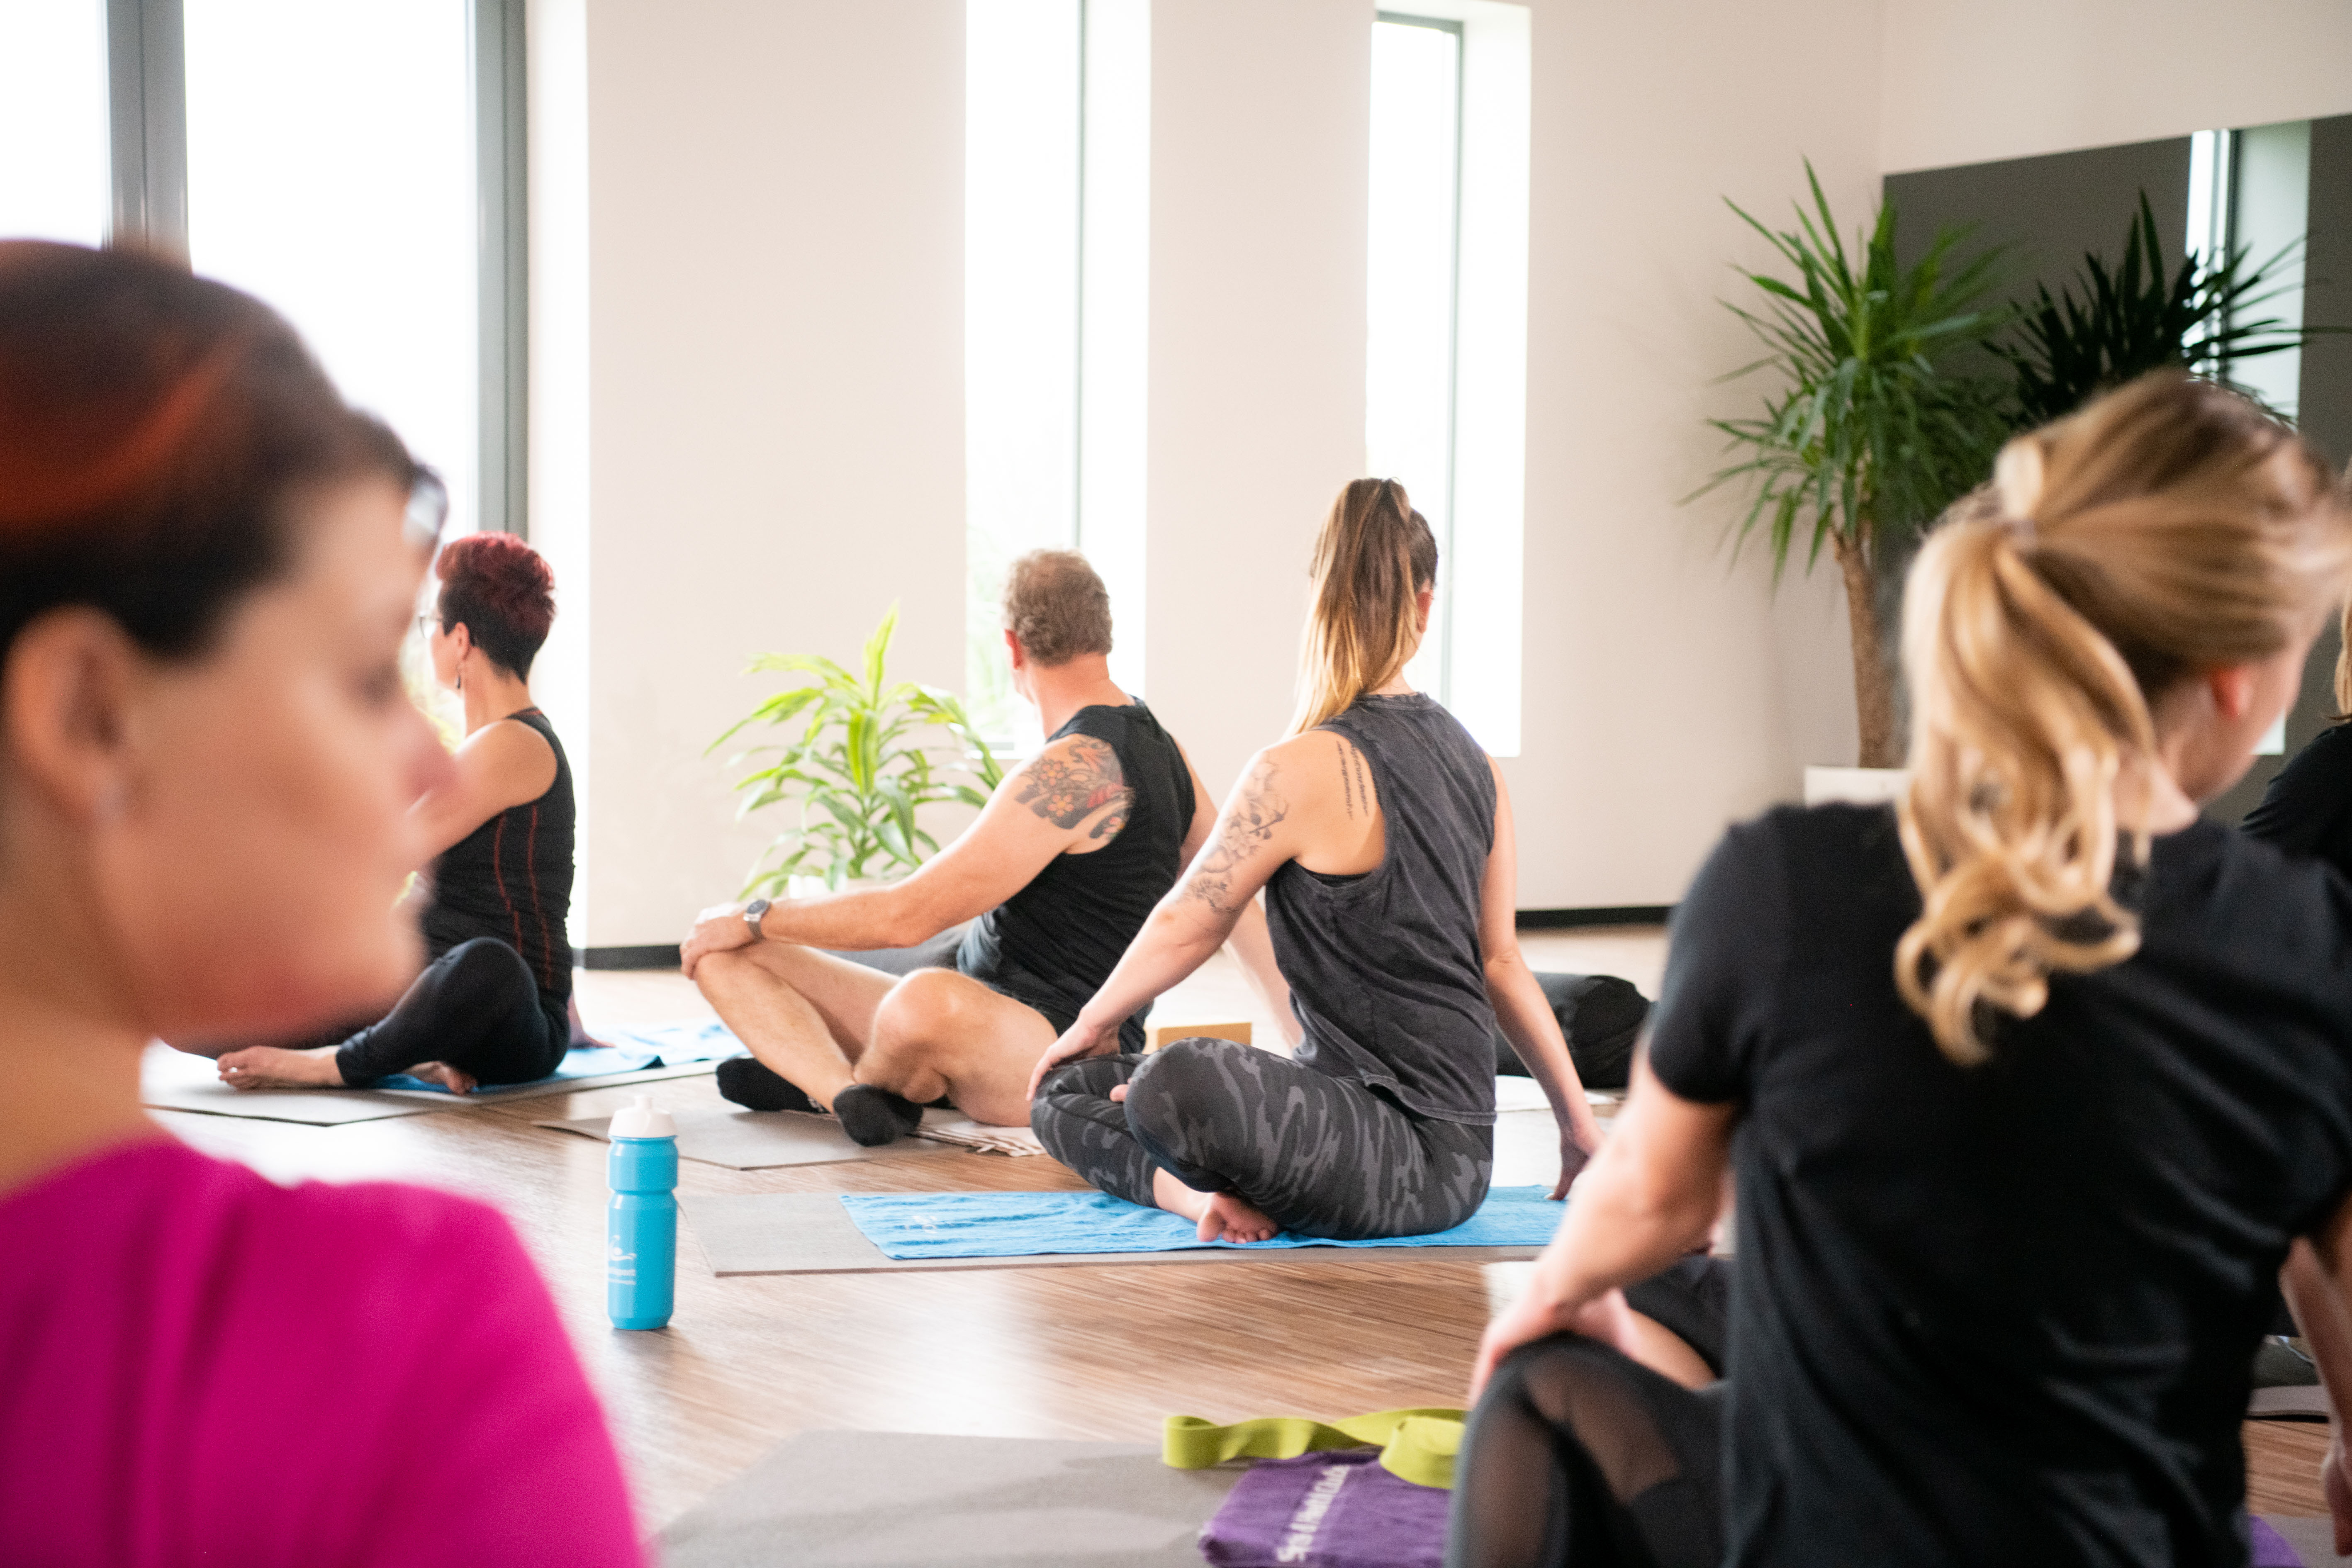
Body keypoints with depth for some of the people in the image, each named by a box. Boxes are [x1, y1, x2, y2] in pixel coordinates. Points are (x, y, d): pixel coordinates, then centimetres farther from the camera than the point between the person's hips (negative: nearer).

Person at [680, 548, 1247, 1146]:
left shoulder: (1074, 770, -19)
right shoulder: (1158, 747, 14)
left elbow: (910, 915, -18)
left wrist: (755, 918, -4)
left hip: (1060, 1056, -10)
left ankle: (826, 1079, -10)